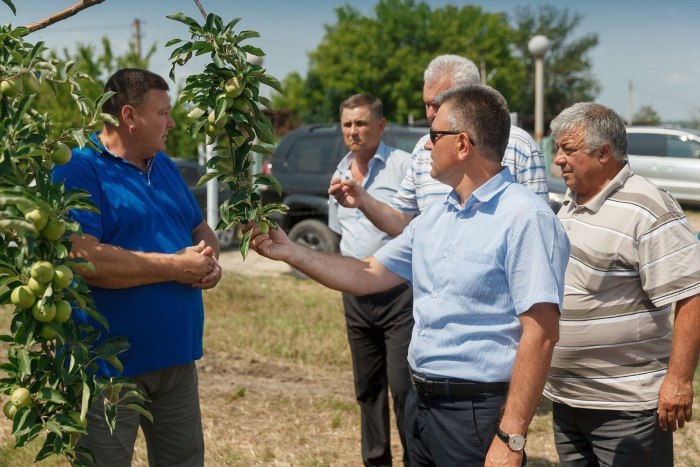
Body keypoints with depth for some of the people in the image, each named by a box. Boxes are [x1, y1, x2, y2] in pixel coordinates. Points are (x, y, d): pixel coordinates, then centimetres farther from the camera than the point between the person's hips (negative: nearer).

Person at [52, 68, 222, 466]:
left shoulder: (164, 166, 14)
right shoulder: (78, 171, -13)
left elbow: (201, 229, 22)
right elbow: (82, 258, -26)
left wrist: (210, 259, -4)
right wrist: (176, 266, -20)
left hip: (177, 356, 8)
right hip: (109, 363, -8)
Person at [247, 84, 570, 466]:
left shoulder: (524, 218, -17)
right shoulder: (436, 216, 11)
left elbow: (540, 334, -21)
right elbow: (368, 276, 16)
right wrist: (289, 252, 8)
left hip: (476, 415, -8)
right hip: (421, 403, 8)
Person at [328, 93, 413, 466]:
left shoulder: (403, 165, -9)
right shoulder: (340, 173, 14)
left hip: (398, 291, -7)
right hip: (355, 293, 7)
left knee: (404, 388, -8)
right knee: (367, 388, 14)